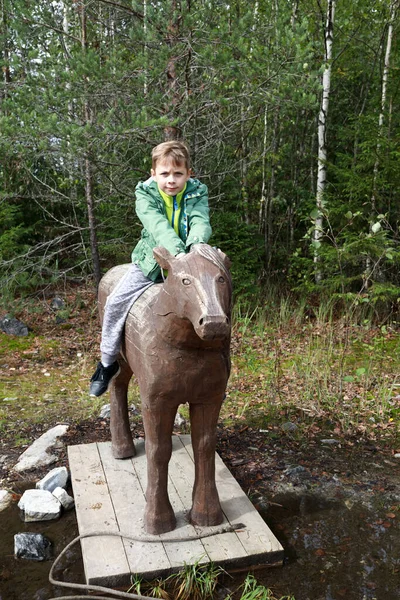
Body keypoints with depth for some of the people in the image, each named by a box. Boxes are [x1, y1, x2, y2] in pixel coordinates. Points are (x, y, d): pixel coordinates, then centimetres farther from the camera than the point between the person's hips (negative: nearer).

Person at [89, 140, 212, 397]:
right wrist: (177, 251, -50)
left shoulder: (198, 192, -8)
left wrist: (196, 244, -51)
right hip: (151, 261, 0)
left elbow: (200, 221, -27)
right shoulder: (145, 193, -13)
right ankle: (108, 362, 11)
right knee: (116, 301, -10)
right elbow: (158, 225, -31)